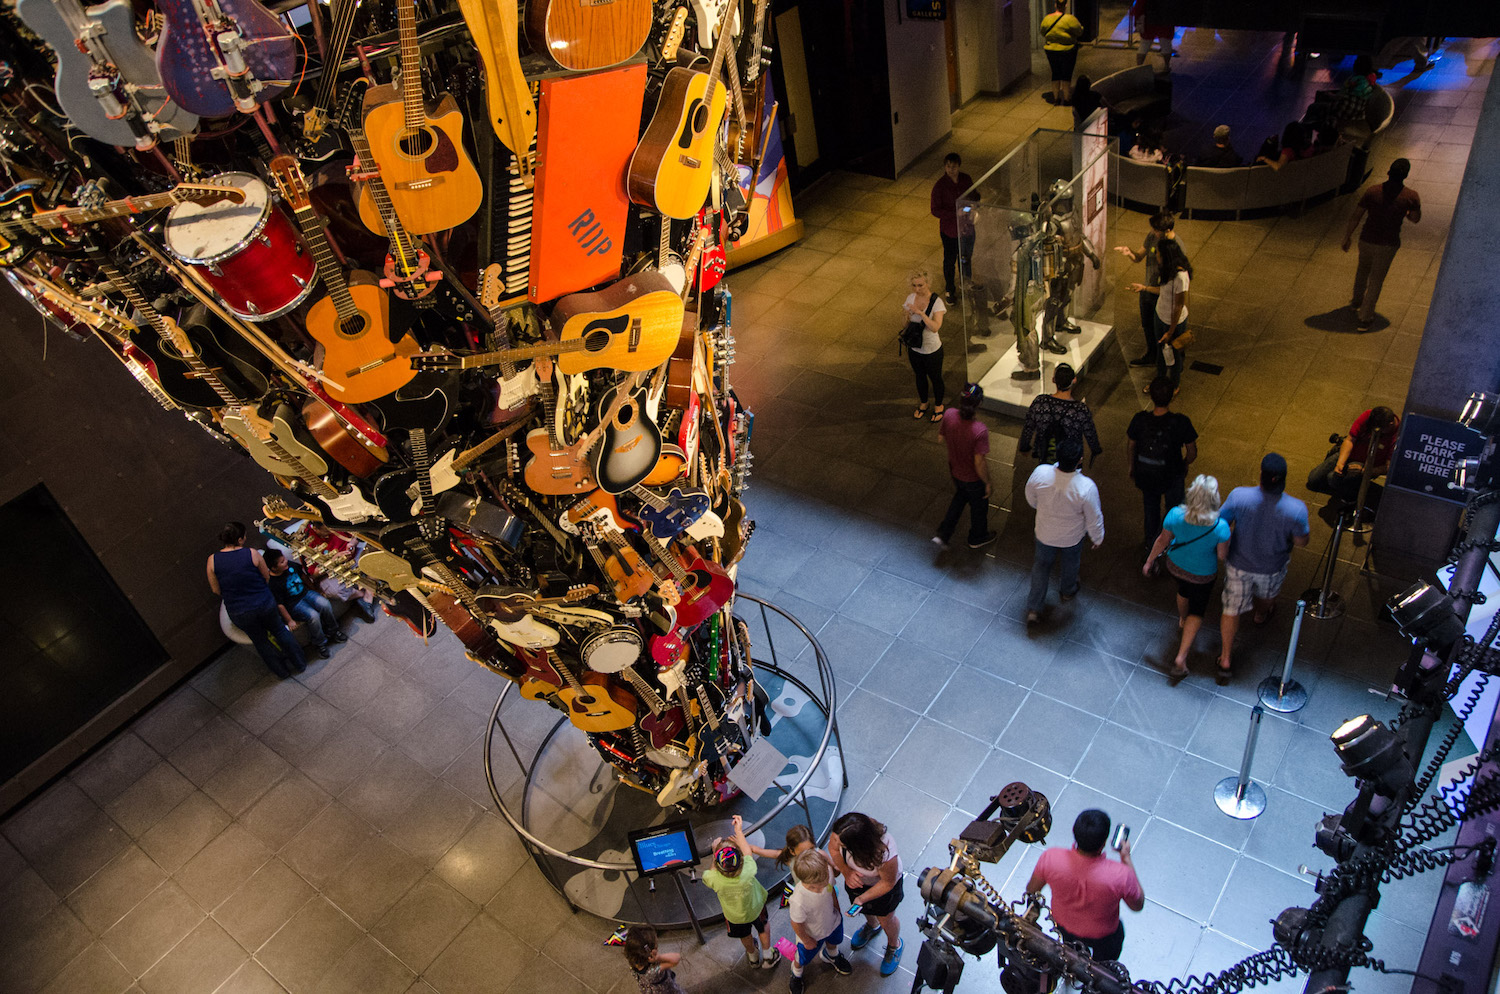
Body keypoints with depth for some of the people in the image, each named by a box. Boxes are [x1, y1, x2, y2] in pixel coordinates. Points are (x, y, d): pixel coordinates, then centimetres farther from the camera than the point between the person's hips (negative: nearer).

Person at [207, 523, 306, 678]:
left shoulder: (212, 561, -10)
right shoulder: (252, 554, -14)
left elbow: (216, 590, -2)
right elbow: (267, 578, -2)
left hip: (239, 612, 1)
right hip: (264, 604, -1)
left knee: (261, 641, 22)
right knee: (279, 631, 24)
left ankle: (282, 671, 38)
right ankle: (300, 664, 37)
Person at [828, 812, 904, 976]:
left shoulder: (885, 853, -48)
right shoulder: (841, 831, -38)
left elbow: (888, 883, -27)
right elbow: (833, 848, -16)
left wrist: (862, 898, -29)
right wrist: (846, 871, -31)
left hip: (882, 884, -4)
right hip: (856, 877, 4)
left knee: (886, 919, 23)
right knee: (865, 909, 32)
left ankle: (895, 946, 56)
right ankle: (872, 926, 66)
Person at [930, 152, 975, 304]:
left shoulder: (966, 179, -7)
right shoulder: (940, 185, -20)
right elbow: (935, 211, -19)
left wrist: (971, 208, -11)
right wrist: (955, 213, -29)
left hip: (966, 227, 4)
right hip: (949, 230, -4)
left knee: (965, 257, 21)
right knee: (950, 261, 12)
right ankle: (949, 290, 32)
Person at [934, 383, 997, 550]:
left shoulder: (949, 415, -24)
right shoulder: (980, 430, -38)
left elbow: (941, 437, -4)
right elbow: (980, 463, -29)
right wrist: (987, 483, -12)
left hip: (955, 471, 5)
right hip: (973, 478, -5)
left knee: (960, 497, 33)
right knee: (979, 506, 24)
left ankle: (942, 535, 34)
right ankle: (977, 538, 50)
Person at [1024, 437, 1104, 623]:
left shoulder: (1040, 473, -31)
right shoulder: (1086, 487, -37)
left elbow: (1030, 498, -9)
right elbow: (1094, 519, -21)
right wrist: (1098, 538, 1)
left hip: (1044, 533, 1)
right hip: (1072, 538, -1)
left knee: (1042, 564, 28)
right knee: (1071, 562, 31)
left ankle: (1033, 608, 32)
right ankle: (1068, 590, 61)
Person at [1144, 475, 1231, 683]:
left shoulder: (1175, 515, -29)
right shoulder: (1220, 527, -34)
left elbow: (1162, 541, -13)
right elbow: (1222, 556, -19)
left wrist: (1149, 561, 4)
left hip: (1176, 565, 2)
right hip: (1202, 574, -2)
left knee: (1183, 591, 35)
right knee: (1197, 612, 20)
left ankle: (1183, 620, 67)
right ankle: (1181, 658, 15)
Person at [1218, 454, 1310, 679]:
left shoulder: (1239, 496, -32)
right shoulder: (1296, 509, -32)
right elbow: (1301, 542, -15)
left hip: (1239, 563, 0)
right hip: (1271, 568, 1)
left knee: (1232, 609, 18)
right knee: (1265, 595, 35)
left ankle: (1225, 660, 26)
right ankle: (1261, 615, 69)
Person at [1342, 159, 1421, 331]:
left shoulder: (1372, 192, -12)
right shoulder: (1411, 196, -12)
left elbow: (1355, 217, -8)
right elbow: (1415, 219, 3)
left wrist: (1348, 236, 5)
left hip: (1367, 240, 1)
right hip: (1388, 244, -1)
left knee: (1363, 269, 29)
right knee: (1376, 280, 9)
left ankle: (1357, 301, 46)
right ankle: (1365, 318, 10)